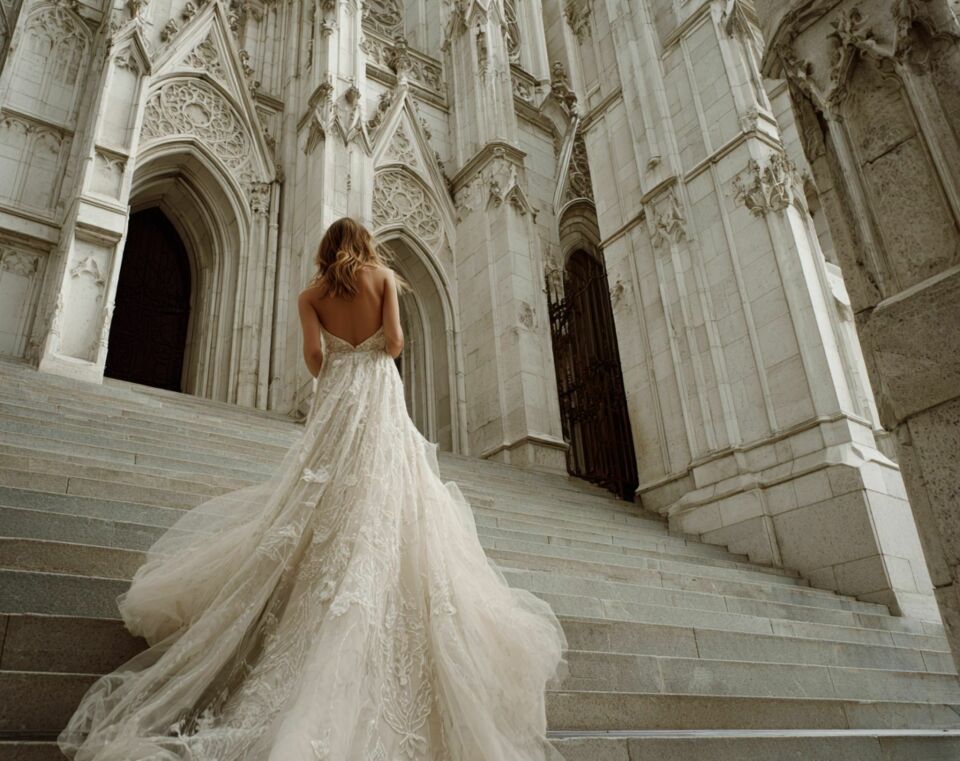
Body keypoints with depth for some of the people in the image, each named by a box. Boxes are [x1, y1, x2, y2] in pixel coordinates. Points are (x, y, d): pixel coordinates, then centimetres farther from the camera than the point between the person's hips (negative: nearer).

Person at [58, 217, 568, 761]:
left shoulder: (312, 293, 14)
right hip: (380, 391, -2)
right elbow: (395, 341, -2)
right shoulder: (382, 275, 10)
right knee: (382, 499, -6)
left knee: (324, 504, 4)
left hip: (334, 397, 2)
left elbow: (314, 354, 1)